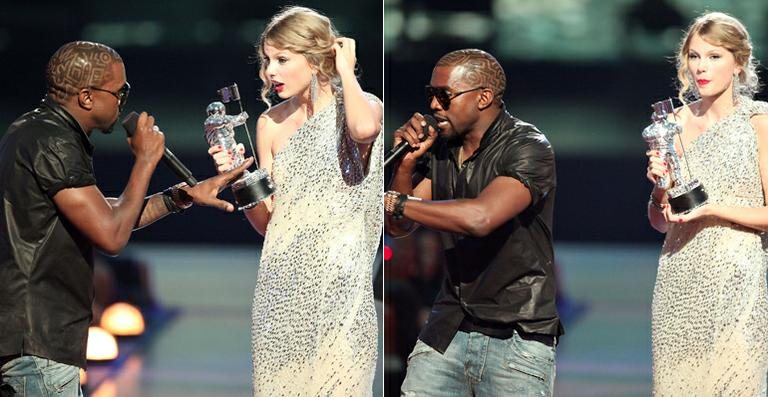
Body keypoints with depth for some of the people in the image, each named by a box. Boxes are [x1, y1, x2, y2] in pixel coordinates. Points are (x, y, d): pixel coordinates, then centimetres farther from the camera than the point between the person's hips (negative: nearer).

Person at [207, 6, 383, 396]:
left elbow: (363, 128, -30)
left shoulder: (363, 105, -2)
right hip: (282, 285, 4)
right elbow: (266, 222, 12)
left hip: (339, 283, -4)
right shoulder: (270, 124, 9)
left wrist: (344, 69, -13)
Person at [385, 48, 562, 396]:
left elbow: (480, 217, -27)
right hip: (448, 326, 5)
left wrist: (392, 201, -19)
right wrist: (407, 162, -5)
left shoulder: (528, 149, -12)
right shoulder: (439, 148, 8)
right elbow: (399, 228, 10)